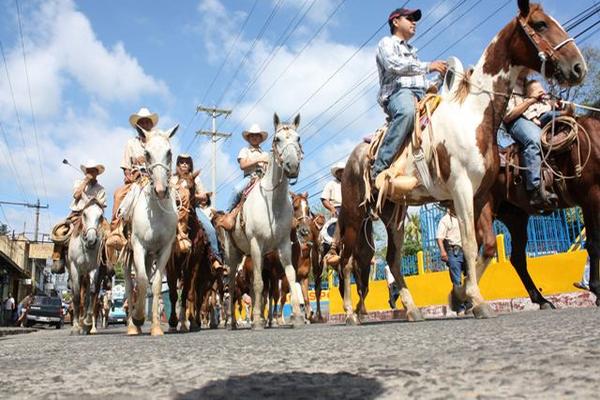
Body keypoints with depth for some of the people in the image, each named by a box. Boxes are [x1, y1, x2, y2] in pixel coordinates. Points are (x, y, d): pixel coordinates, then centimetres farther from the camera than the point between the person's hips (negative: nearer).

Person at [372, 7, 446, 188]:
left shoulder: (412, 52, 37)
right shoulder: (387, 43, 14)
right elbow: (393, 65, -9)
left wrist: (441, 81, 15)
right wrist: (429, 66, -9)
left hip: (420, 93, 8)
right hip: (397, 91, -8)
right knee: (406, 111, -41)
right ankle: (379, 168, -41)